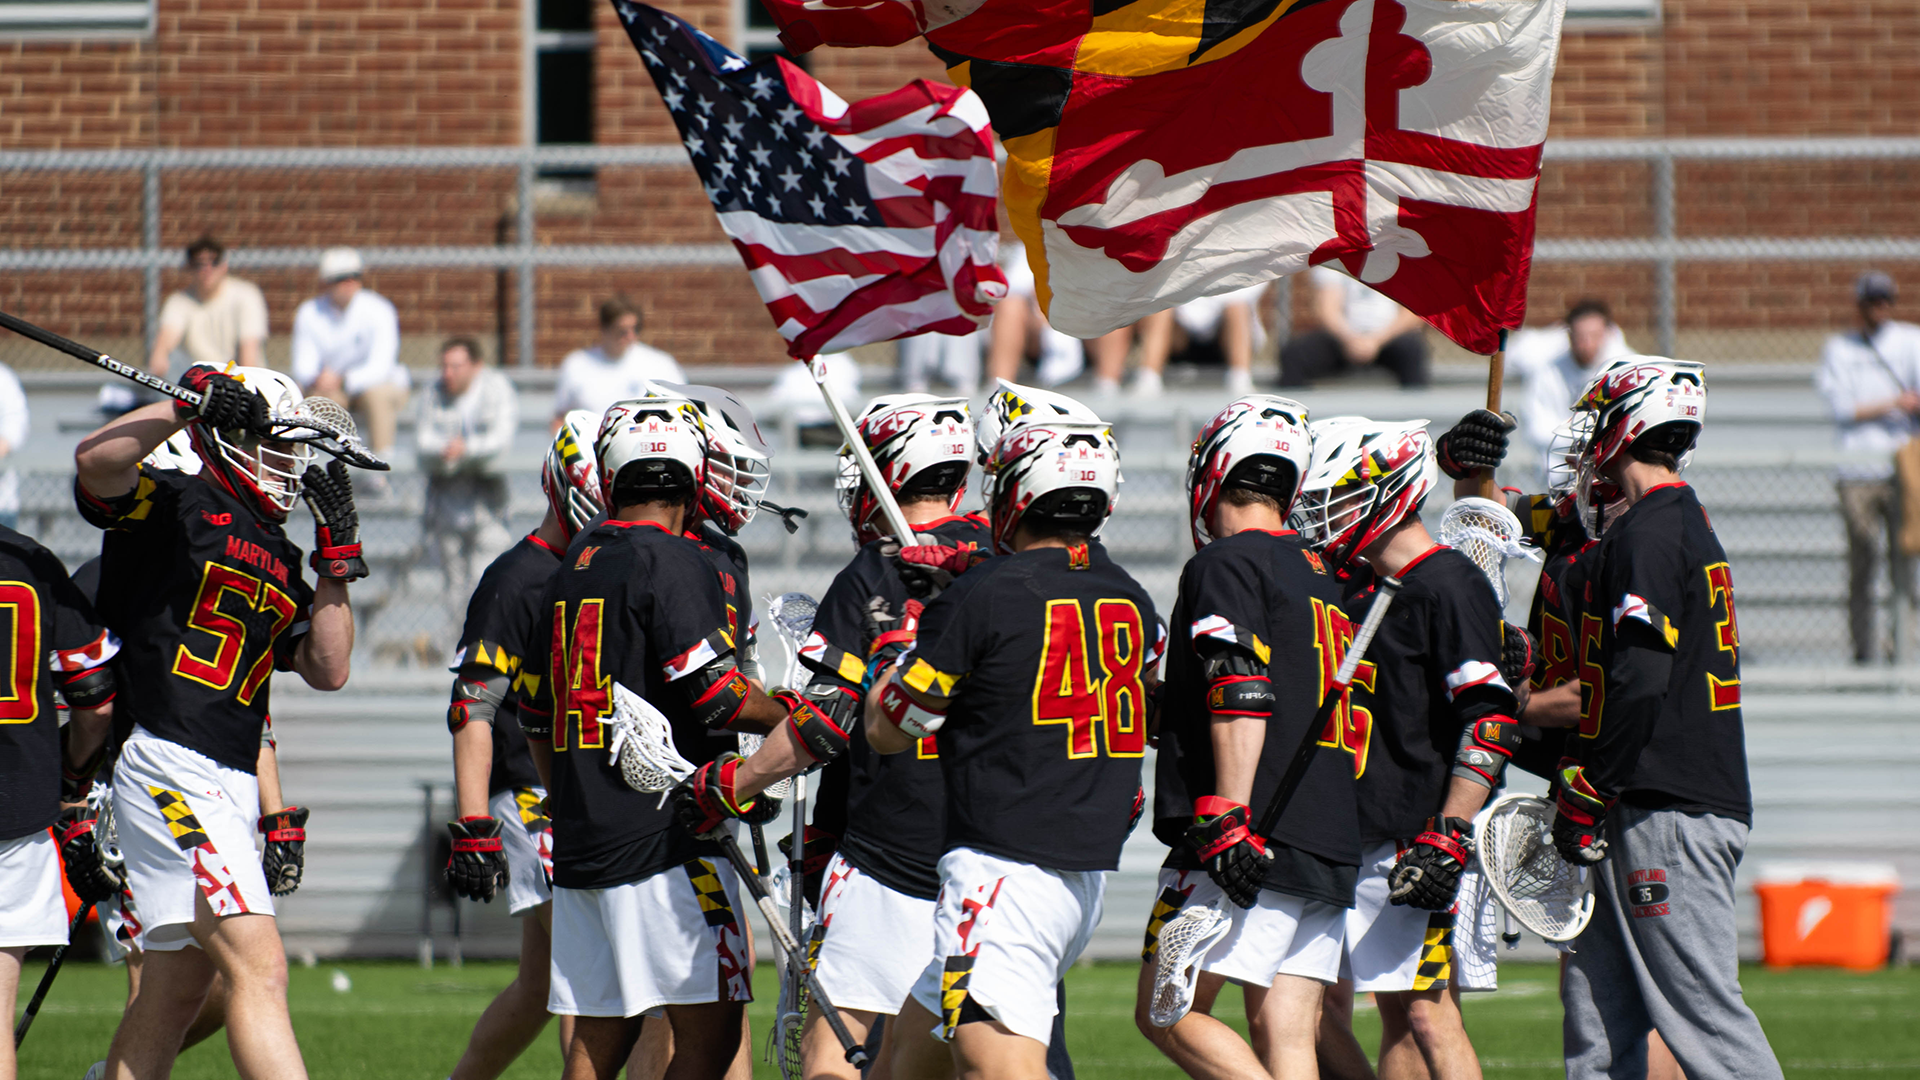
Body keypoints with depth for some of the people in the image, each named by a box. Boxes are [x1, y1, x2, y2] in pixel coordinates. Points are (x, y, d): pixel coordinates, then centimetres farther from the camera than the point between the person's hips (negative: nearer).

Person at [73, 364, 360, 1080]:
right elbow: (97, 460, -22)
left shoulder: (278, 559, 20)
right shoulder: (172, 505, -2)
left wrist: (338, 559, 10)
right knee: (258, 968, -18)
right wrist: (192, 403, -22)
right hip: (168, 770, -9)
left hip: (231, 787, 9)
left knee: (172, 1000, 14)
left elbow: (327, 670, 16)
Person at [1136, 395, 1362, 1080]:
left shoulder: (1226, 563, -6)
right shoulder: (1318, 575, 19)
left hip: (1253, 847, -8)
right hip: (1330, 846, 8)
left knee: (1166, 1014, -3)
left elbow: (1242, 699, -17)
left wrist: (1227, 819, -21)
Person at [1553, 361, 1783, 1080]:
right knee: (1599, 1011, 9)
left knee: (1701, 1009, -10)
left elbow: (1639, 683, -20)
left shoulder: (1648, 534, -12)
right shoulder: (1687, 524, 19)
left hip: (1668, 813, -10)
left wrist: (1585, 794, -14)